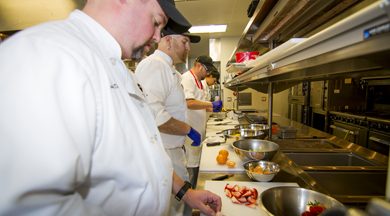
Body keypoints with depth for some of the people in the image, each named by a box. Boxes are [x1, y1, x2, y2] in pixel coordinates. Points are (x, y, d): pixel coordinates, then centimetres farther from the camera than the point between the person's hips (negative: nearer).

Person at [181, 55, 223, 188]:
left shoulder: (198, 81, 19)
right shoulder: (187, 78, -14)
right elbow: (189, 103, -27)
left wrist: (211, 109, 9)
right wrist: (211, 104, -20)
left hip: (196, 134, 10)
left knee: (195, 166, 18)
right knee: (189, 167, -1)